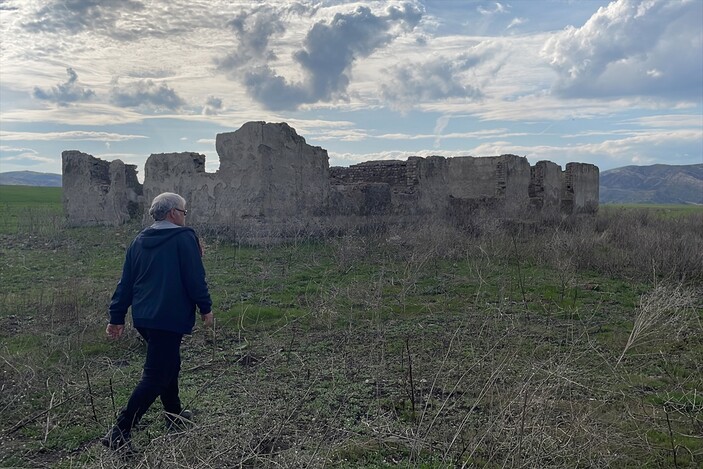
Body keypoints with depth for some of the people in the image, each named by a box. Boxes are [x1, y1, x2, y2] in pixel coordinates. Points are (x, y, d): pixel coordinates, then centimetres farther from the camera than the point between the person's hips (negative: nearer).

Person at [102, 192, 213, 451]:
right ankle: (120, 432, -6)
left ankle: (174, 415, 37)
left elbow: (125, 282, 12)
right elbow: (195, 278, -11)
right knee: (156, 376, -3)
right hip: (170, 319, -8)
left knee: (169, 364, 24)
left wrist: (117, 317, 16)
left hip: (143, 318, 8)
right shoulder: (185, 238, -9)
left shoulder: (139, 241, 11)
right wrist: (205, 308, 0)